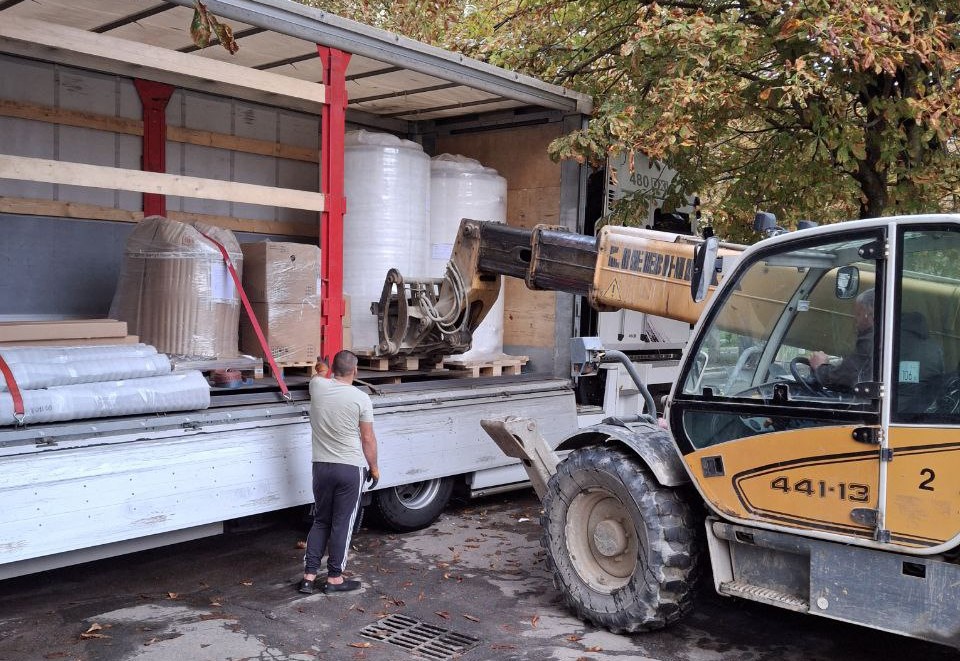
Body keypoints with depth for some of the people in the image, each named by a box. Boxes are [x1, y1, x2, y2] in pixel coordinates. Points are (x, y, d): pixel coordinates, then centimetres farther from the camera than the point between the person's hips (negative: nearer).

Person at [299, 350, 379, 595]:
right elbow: (368, 439, -7)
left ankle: (309, 575, 15)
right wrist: (374, 467, 7)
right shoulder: (361, 398, -13)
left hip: (321, 466, 4)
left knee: (320, 522, 16)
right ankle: (334, 578, 13)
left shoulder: (318, 387, -2)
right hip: (351, 469, -4)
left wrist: (321, 368, 49)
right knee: (342, 524, 5)